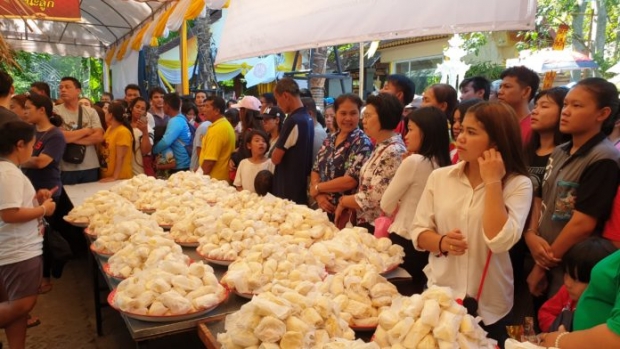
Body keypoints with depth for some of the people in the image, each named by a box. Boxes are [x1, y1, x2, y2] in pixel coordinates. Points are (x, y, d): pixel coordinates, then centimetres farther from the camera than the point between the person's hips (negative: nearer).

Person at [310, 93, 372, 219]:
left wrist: (317, 187, -10)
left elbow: (350, 181, -20)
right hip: (323, 209, 6)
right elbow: (315, 170, 9)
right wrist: (319, 195, -10)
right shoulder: (329, 139, 7)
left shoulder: (362, 143, -12)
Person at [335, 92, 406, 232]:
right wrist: (348, 207, -2)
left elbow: (372, 199, -23)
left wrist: (343, 201, -7)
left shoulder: (393, 152, -21)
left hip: (377, 228, -8)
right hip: (364, 223, 8)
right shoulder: (381, 147, 8)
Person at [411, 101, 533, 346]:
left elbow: (500, 241, -23)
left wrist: (493, 182, -19)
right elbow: (418, 231, 0)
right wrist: (441, 243, -21)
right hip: (438, 295, 2)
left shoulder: (518, 184, -10)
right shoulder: (439, 177, -3)